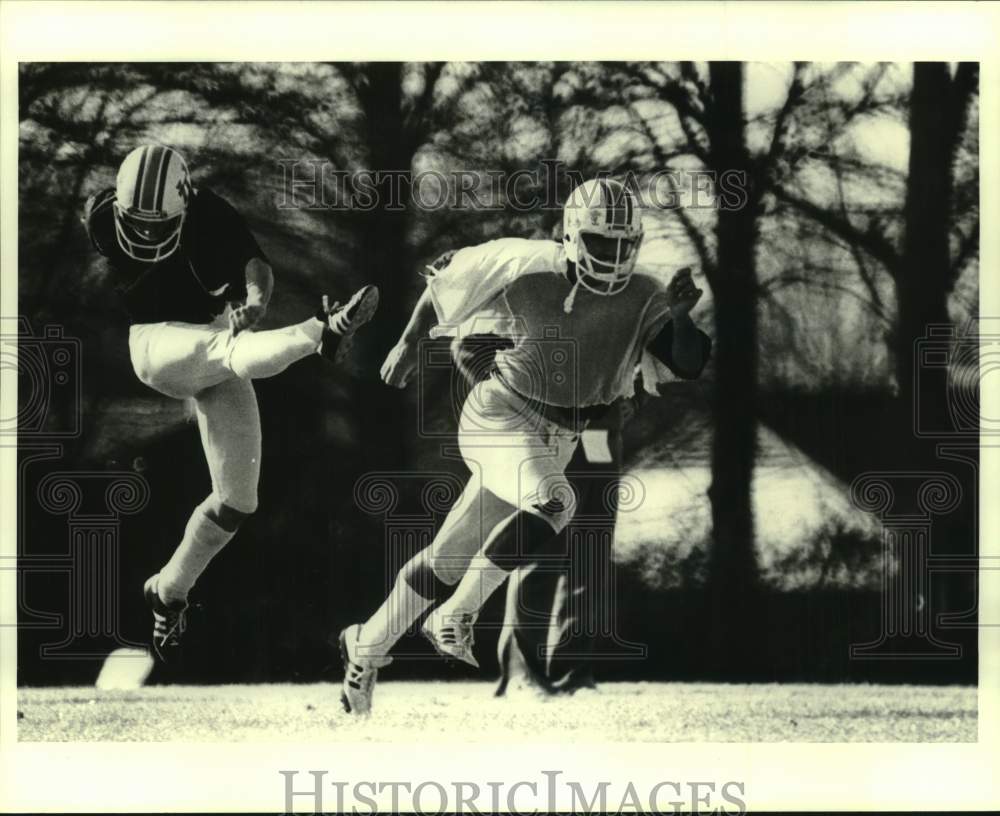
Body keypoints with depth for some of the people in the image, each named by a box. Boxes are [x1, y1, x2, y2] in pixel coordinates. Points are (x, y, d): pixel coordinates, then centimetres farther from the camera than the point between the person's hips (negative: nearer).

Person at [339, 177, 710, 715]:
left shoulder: (643, 300, -6)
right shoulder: (531, 267, -14)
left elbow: (690, 364, -12)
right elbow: (449, 280, 0)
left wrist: (680, 315, -31)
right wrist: (410, 343, 6)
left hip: (555, 439, 5)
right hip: (499, 416, -5)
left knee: (448, 558, 11)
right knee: (552, 504, -31)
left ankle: (366, 647, 27)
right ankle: (455, 616, -16)